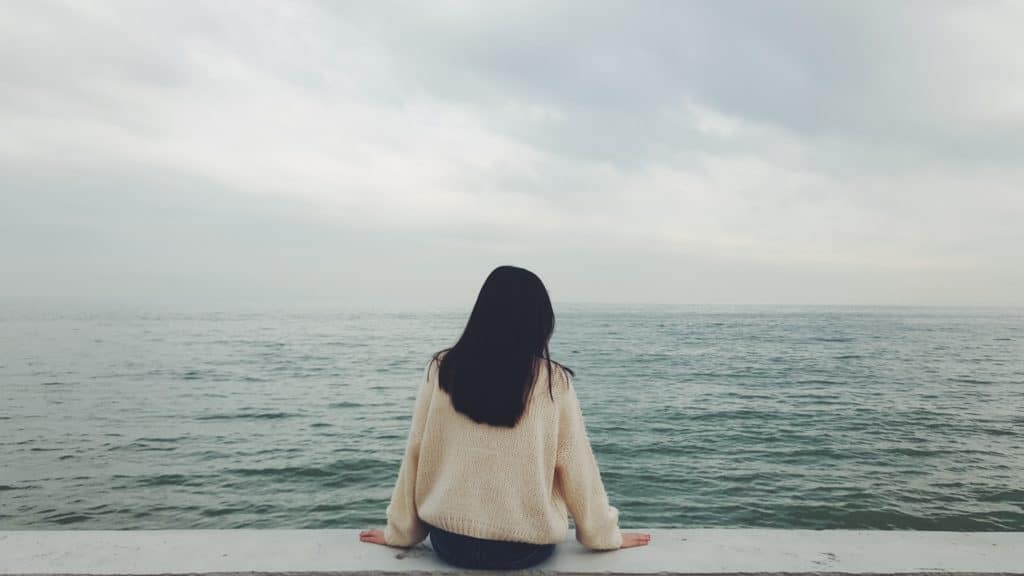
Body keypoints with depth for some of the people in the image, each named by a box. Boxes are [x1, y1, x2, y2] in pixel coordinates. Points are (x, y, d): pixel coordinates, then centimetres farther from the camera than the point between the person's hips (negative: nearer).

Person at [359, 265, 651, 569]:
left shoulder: (442, 369, -7)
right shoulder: (553, 381, -11)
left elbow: (416, 455, -1)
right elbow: (577, 469, -4)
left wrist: (400, 531, 12)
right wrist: (604, 535, 11)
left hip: (450, 542, 2)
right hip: (527, 546, -1)